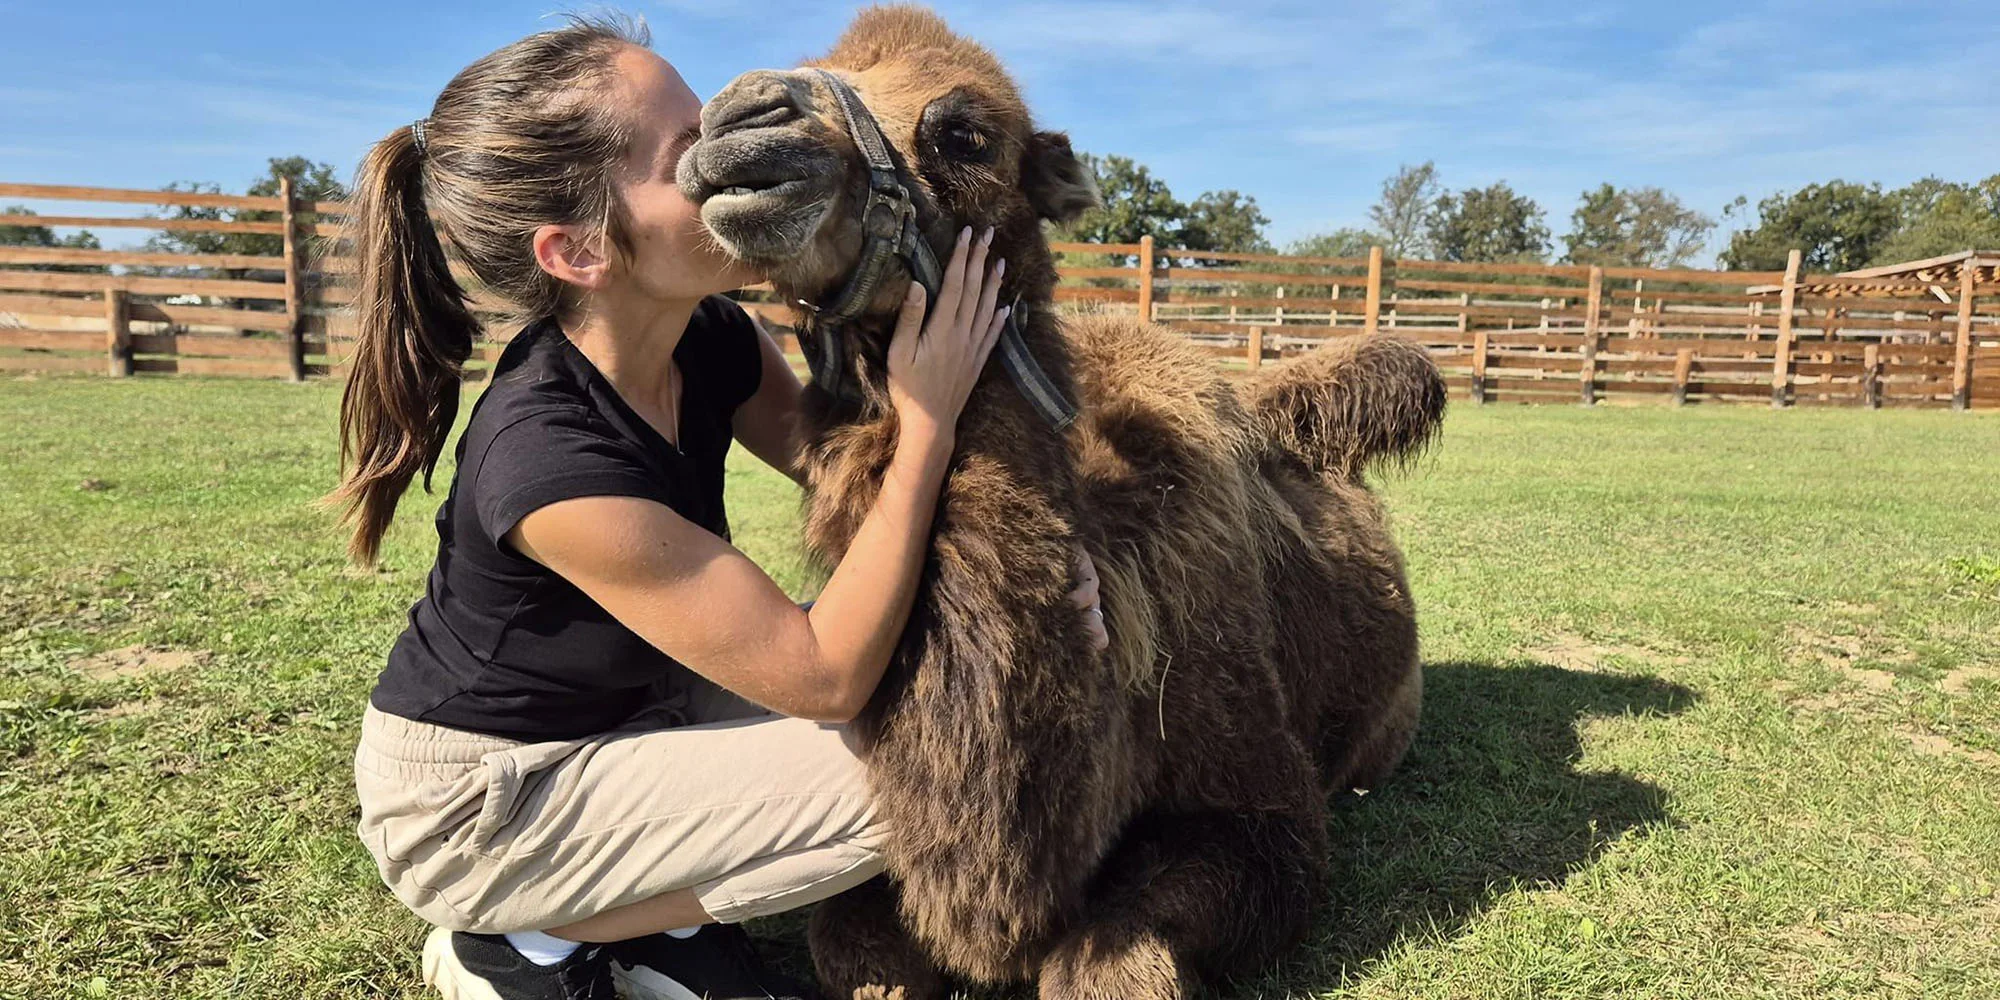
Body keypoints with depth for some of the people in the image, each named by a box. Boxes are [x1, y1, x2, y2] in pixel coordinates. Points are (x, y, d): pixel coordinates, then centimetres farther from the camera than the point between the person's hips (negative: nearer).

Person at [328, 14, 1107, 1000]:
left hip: (617, 712, 7)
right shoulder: (549, 459, -35)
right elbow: (824, 676, -31)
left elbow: (852, 470, -1)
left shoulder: (712, 338, -14)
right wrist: (929, 416, -32)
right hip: (470, 804, -7)